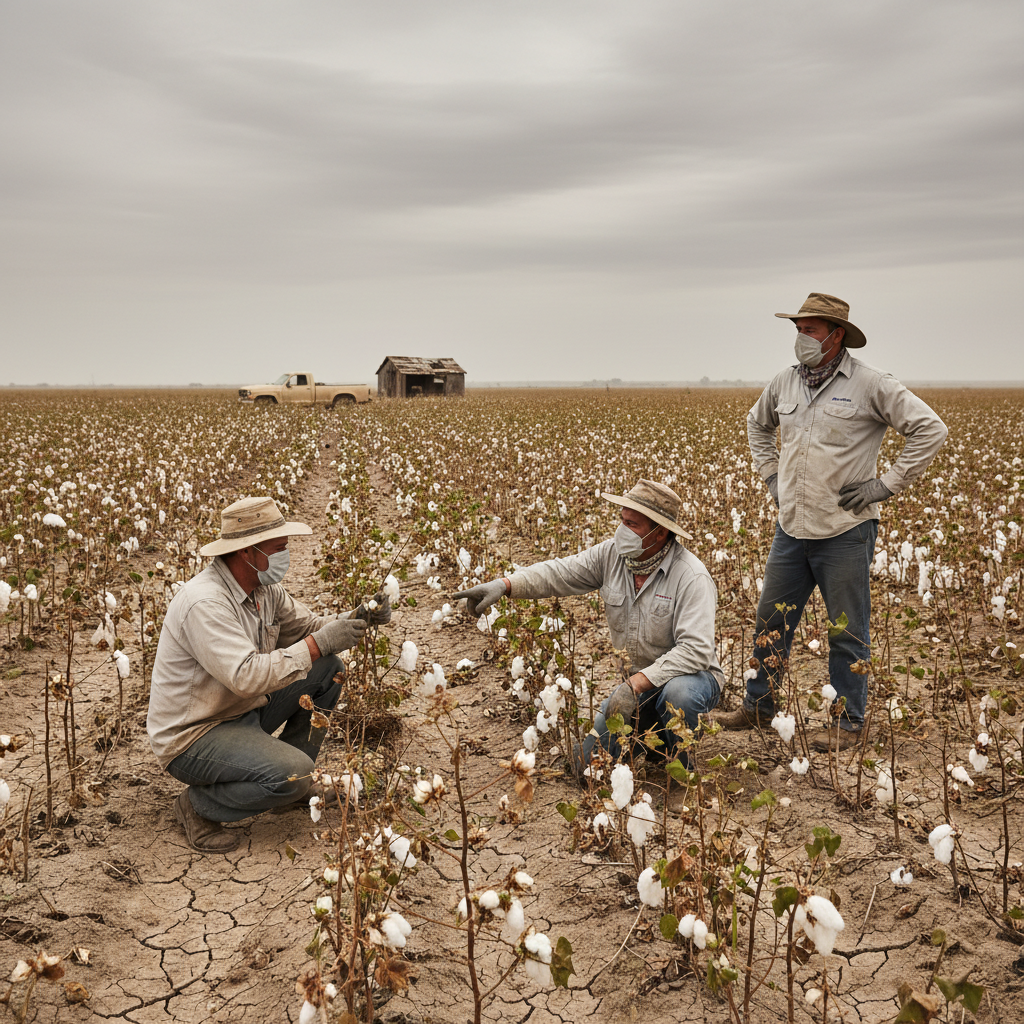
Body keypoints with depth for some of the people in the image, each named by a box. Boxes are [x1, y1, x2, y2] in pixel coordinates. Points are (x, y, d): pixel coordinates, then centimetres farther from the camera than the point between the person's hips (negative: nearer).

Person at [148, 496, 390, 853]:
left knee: (328, 668, 4)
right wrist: (317, 644, -32)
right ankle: (198, 805, -3)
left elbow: (307, 627, 10)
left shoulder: (264, 588, 1)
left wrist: (356, 619, -9)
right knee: (294, 775, -28)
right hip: (192, 735, -9)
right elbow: (247, 676, -36)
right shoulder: (204, 602, -29)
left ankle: (293, 779, 14)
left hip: (242, 712, 9)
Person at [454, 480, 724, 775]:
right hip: (637, 681, 5)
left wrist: (636, 684, -38)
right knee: (586, 762, -4)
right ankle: (654, 731, 24)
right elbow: (559, 573, -11)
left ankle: (680, 757, -7)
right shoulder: (613, 554, -7)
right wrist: (503, 585, -28)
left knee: (679, 691, -42)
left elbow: (696, 650, -33)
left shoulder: (691, 577, -25)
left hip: (689, 675, -5)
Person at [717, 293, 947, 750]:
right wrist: (770, 473, 16)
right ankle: (758, 706, 28)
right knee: (770, 621, 12)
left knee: (848, 631, 4)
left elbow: (930, 429, -9)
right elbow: (757, 424, 28)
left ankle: (848, 721, 18)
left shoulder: (869, 384, -9)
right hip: (792, 527, 6)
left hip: (846, 530, -5)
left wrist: (886, 485, -11)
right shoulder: (785, 383, 8)